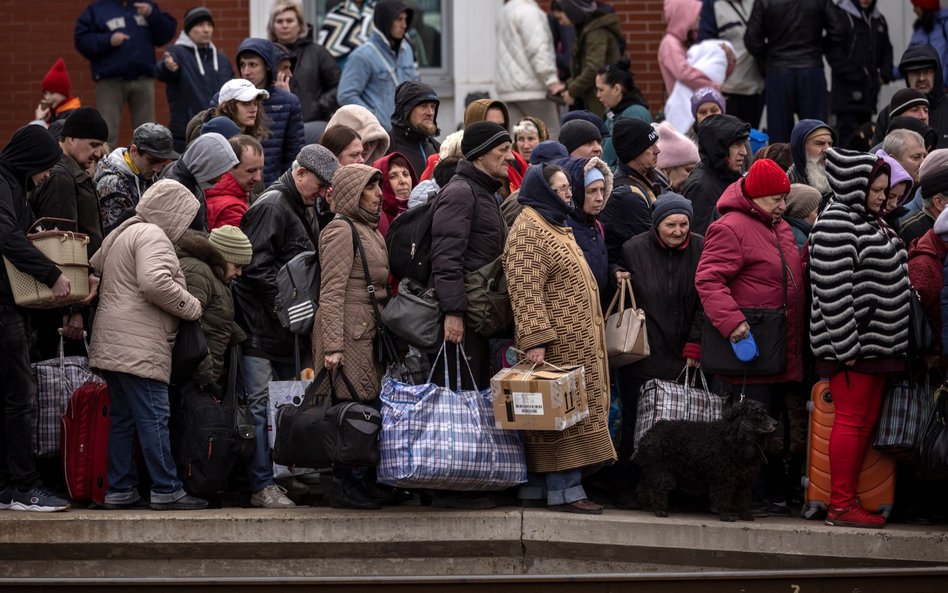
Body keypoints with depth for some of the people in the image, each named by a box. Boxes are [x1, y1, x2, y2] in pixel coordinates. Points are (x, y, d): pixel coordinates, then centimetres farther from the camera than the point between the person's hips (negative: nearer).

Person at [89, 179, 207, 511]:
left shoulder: (122, 233, 22)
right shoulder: (153, 236, -10)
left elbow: (92, 269, 26)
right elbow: (155, 282, -23)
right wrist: (192, 307, -11)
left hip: (111, 343, 10)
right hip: (139, 344, -10)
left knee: (121, 418, 11)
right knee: (154, 417, -9)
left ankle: (119, 489, 12)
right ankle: (166, 490, -9)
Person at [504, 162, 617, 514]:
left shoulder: (553, 227, 21)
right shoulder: (528, 232, -13)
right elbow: (526, 291, -21)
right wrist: (535, 340, -27)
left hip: (577, 345, 10)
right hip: (557, 346, -10)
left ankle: (537, 485, 14)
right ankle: (563, 490, -8)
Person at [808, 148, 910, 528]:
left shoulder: (871, 222, 18)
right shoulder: (836, 225, -13)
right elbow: (832, 290, -20)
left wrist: (893, 341, 20)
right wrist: (846, 346, -22)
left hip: (875, 345, 10)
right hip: (851, 344, -10)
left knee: (867, 421, 11)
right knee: (851, 420, -7)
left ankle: (849, 500, 16)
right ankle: (841, 504, -4)